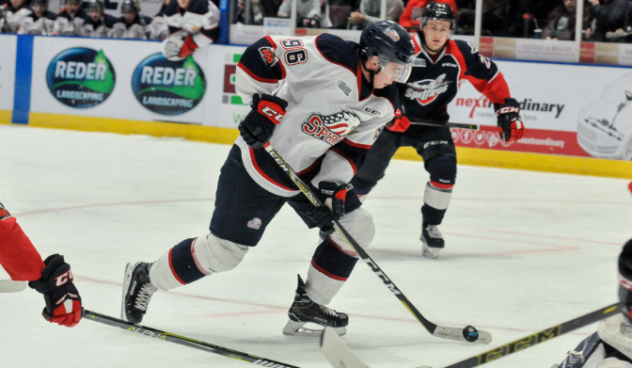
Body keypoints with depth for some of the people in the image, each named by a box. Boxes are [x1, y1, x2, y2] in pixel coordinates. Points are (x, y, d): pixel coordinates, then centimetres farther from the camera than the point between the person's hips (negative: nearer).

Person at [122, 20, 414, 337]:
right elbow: (262, 53, -26)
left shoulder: (382, 105, -3)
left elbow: (351, 149, 1)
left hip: (309, 168, 7)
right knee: (223, 251, -3)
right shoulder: (332, 56, -26)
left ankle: (308, 307, 14)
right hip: (259, 163, -7)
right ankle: (146, 278, 19)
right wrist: (264, 104, -27)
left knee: (356, 228, 1)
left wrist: (332, 186, -13)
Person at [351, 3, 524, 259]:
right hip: (394, 120, -2)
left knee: (444, 169, -19)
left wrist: (508, 110, -2)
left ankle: (430, 228, -2)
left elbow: (491, 79, 1)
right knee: (366, 173, -1)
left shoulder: (461, 54, -13)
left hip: (432, 122, 2)